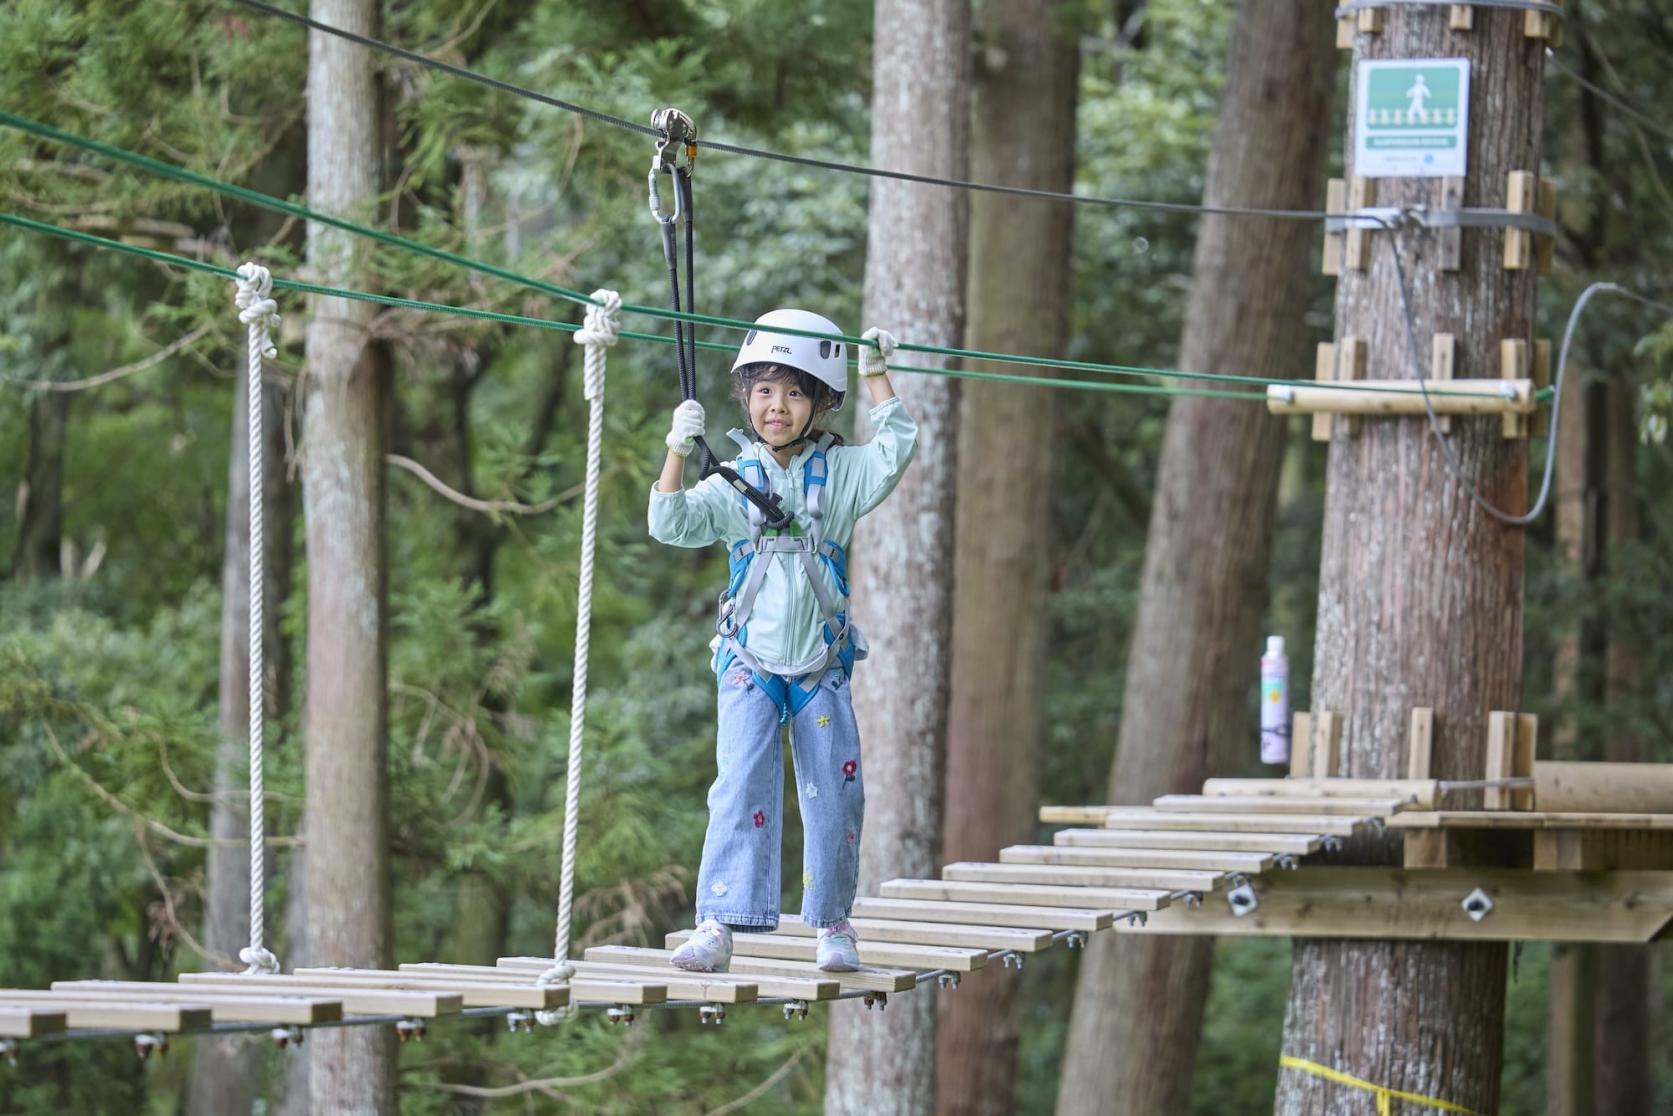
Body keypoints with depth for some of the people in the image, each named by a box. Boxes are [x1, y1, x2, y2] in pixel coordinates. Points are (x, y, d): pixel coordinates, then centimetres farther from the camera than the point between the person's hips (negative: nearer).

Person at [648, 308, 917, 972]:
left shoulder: (841, 474, 3)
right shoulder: (734, 483, -1)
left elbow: (894, 450, -10)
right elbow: (671, 525, -10)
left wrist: (875, 373, -10)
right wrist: (678, 451, -22)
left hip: (823, 667, 2)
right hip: (752, 664, -2)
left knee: (835, 795, 3)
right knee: (742, 789, -14)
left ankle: (833, 924, 17)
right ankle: (719, 924, -19)